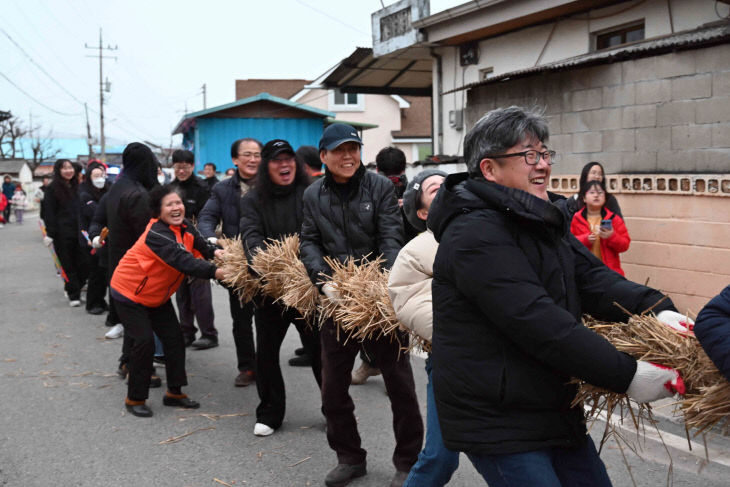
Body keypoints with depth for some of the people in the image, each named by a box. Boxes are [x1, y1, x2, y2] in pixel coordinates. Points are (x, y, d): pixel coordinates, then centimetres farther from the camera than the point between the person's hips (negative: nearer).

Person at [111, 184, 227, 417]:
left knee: (174, 338, 2)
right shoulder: (157, 234, -33)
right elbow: (182, 260, -45)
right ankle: (135, 399, 3)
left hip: (157, 295, 8)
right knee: (144, 341, -12)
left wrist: (214, 251, -25)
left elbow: (198, 243, 0)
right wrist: (214, 272, -57)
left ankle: (174, 392, 14)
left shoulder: (184, 226, -8)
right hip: (129, 293, -8)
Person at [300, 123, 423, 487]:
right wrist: (323, 280, -18)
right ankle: (349, 457, 30)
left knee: (400, 383, 5)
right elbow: (309, 243, 0)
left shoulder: (380, 187, -3)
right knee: (332, 388, 11)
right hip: (336, 300, 3)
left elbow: (391, 239, -11)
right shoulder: (313, 195, 7)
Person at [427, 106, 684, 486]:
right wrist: (626, 375, -27)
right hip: (496, 423, -9)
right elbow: (537, 323, -28)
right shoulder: (475, 234, -21)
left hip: (553, 409, 9)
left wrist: (656, 309, -19)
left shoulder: (539, 222, 11)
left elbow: (592, 279, -1)